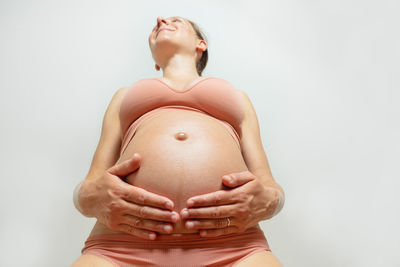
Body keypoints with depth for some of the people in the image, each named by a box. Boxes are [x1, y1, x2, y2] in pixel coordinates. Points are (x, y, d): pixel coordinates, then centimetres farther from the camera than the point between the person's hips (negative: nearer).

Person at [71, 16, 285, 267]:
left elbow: (269, 187, 21)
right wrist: (92, 197, -4)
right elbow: (89, 186, 21)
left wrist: (267, 200, -5)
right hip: (125, 244, 1)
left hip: (230, 241, 0)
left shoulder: (236, 96, 31)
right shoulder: (126, 95, 31)